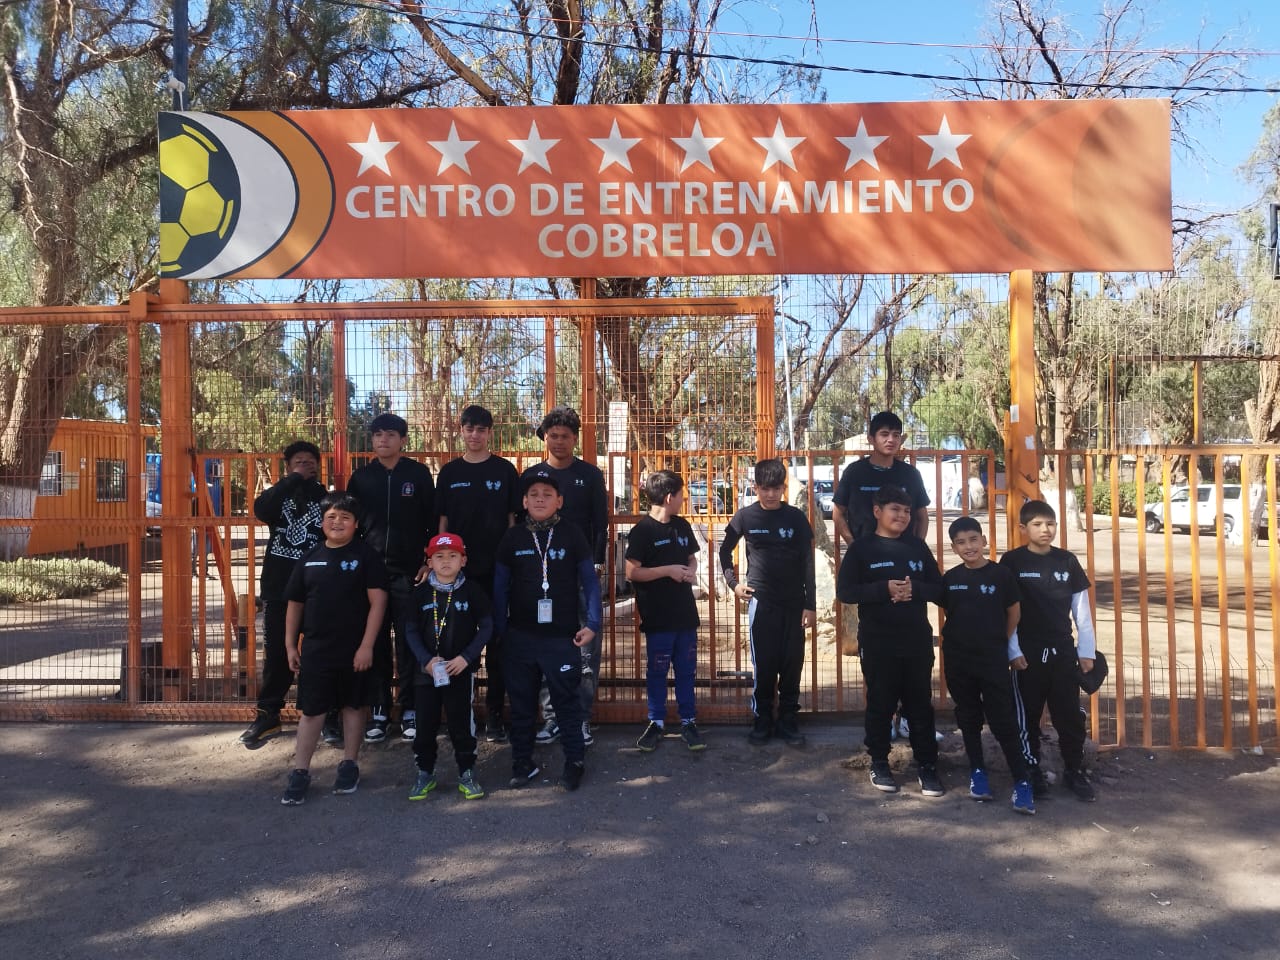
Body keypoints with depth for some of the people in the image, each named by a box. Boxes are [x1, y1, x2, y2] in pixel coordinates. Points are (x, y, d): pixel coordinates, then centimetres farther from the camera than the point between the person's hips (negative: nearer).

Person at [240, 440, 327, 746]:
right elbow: (260, 510, -15)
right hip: (278, 589, 2)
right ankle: (268, 714, 13)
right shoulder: (278, 494, 9)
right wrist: (292, 480, -13)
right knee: (275, 651, 5)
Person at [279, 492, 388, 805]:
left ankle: (349, 765, 26)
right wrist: (290, 645, 8)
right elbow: (295, 604, 11)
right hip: (315, 649, 3)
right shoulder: (309, 559, 5)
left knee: (352, 705, 12)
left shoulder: (366, 556, -6)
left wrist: (367, 646, -15)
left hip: (355, 650, -2)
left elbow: (377, 602, -10)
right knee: (311, 709, 6)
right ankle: (300, 772, 15)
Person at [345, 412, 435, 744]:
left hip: (408, 570, -2)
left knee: (408, 642, 2)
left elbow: (431, 521, 2)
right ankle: (379, 711, 13)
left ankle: (409, 710, 11)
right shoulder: (361, 477, 8)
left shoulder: (419, 474, 2)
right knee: (375, 642, 4)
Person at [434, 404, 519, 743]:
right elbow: (442, 522, 7)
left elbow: (513, 519, 3)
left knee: (497, 641, 4)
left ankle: (494, 715, 13)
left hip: (497, 567, -1)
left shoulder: (504, 470, 2)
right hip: (459, 568, 1)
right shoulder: (449, 472, 6)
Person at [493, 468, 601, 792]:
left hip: (562, 636, -2)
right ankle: (522, 763, 25)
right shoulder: (512, 538, 2)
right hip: (520, 636, 2)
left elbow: (590, 582, 1)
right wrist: (499, 629, 5)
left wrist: (592, 624, -5)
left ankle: (575, 762, 18)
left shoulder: (572, 536, -2)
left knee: (567, 700, 4)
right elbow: (500, 587, 7)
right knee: (521, 702, 11)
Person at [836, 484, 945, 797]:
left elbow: (938, 589, 7)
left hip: (917, 641, 3)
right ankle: (879, 764, 22)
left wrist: (914, 589, -14)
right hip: (877, 643, -3)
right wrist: (885, 589, -20)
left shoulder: (918, 547, 7)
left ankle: (927, 767, 19)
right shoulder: (861, 548, -3)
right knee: (880, 705, 7)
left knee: (920, 705, 8)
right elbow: (844, 591, -9)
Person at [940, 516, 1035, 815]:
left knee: (1004, 720, -2)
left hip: (994, 658, -3)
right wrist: (960, 637, 3)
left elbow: (1013, 613, 3)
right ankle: (977, 771, 26)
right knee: (968, 718, 12)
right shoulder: (950, 578, 0)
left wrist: (1009, 646, 8)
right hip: (958, 659, 3)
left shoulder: (1001, 574, -7)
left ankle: (1022, 781, 5)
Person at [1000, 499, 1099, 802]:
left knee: (1069, 714, 7)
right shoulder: (1012, 561, -6)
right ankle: (1032, 770, 20)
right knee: (1029, 714, 7)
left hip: (1063, 650, 2)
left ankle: (1075, 770, 21)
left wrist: (1087, 650, 4)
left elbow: (1081, 608, 6)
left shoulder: (1067, 561, 2)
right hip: (1028, 652, -2)